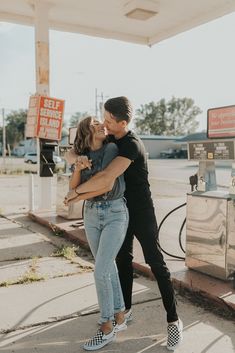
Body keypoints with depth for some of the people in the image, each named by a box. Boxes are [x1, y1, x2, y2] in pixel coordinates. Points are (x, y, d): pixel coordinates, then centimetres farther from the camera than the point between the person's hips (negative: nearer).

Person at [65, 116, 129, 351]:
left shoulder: (111, 149, -8)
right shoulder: (83, 155, 7)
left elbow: (107, 185, -16)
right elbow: (73, 187, -1)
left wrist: (77, 198, -5)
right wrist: (78, 167, -20)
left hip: (115, 213, -5)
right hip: (91, 214, 5)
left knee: (100, 272, -9)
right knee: (108, 268, 12)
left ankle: (107, 328, 9)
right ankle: (119, 318, 28)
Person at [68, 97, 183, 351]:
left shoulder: (131, 145, -29)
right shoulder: (108, 141, 1)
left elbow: (106, 178, -42)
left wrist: (76, 190, -26)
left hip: (142, 213, -8)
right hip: (123, 210, 8)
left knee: (155, 263, -3)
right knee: (123, 259, 13)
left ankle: (173, 320, 7)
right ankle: (126, 309, 28)